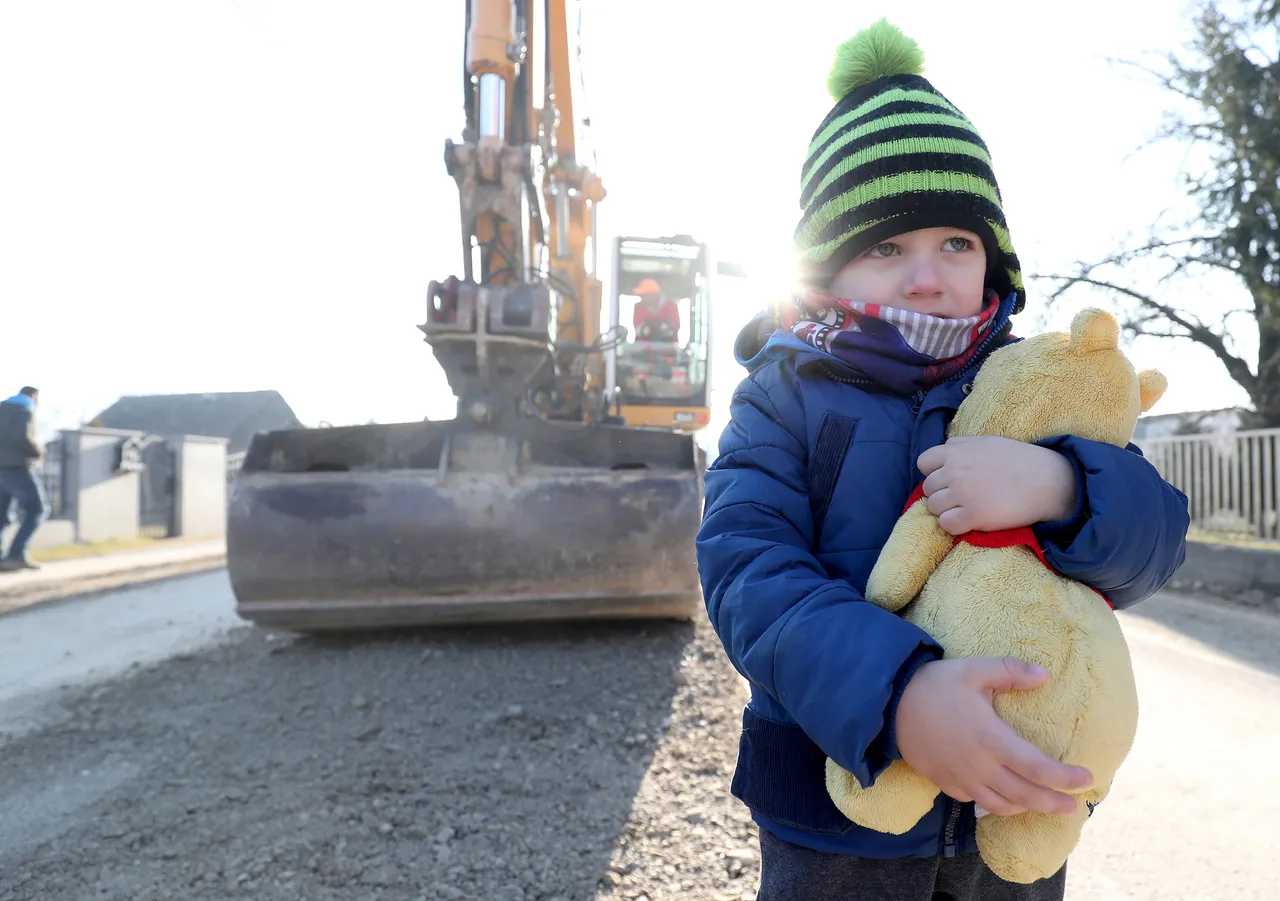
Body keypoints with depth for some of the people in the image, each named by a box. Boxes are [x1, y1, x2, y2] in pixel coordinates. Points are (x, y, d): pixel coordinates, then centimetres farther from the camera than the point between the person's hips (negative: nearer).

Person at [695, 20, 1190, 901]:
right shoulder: (786, 397, -9)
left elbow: (1157, 537, -8)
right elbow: (745, 568, -22)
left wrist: (1054, 487, -30)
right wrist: (895, 697, -37)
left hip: (1021, 804, 3)